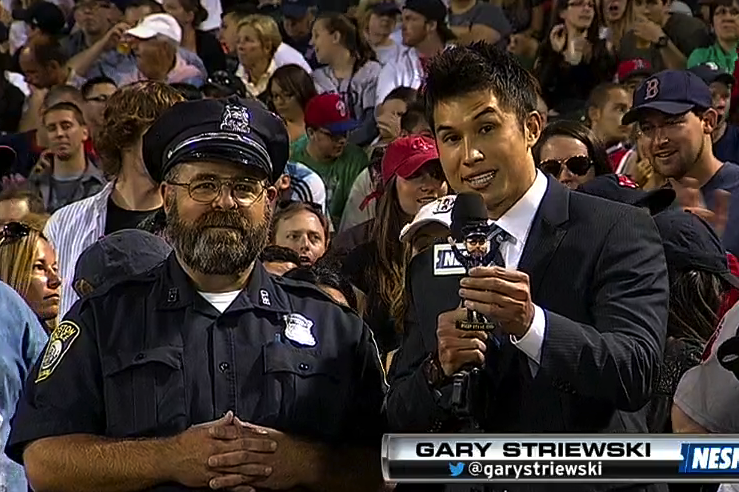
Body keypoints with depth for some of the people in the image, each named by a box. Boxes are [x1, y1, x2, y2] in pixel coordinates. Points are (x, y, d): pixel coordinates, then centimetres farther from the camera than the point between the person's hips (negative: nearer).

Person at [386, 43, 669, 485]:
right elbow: (400, 420, 5)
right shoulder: (429, 269, 8)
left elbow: (635, 375, -19)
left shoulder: (618, 233, -7)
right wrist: (440, 370, -14)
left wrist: (530, 325, -32)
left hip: (590, 480, -4)